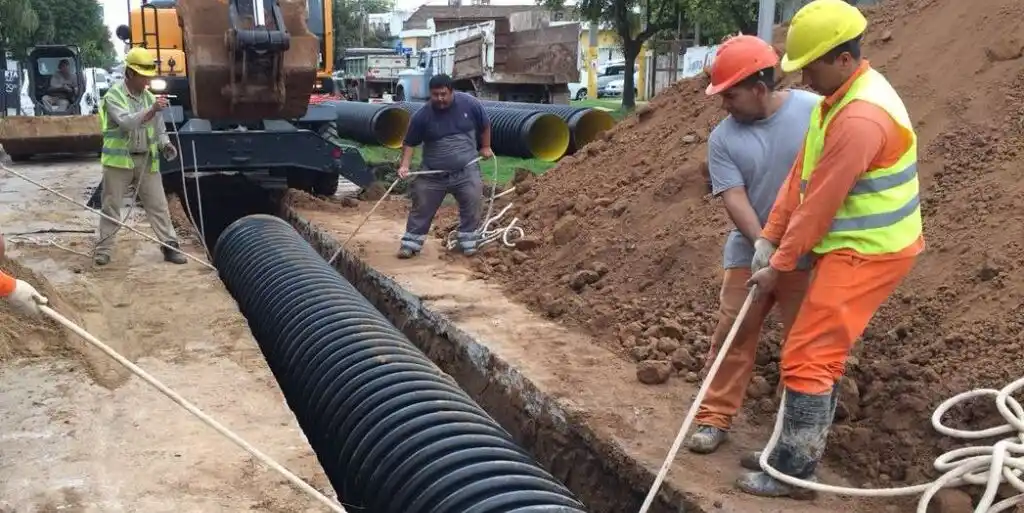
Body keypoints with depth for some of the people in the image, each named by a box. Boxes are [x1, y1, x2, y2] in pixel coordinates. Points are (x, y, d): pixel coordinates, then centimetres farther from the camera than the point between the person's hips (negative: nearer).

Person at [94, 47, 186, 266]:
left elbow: (159, 129, 16)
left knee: (158, 205, 3)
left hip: (147, 160, 4)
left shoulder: (150, 97, 10)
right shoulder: (114, 96, -8)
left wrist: (165, 144, -5)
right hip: (119, 160, -4)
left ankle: (170, 246, 8)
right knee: (111, 206, 4)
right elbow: (127, 122, -24)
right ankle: (103, 249, 14)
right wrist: (152, 110, -35)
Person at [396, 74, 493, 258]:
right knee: (421, 210, 4)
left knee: (472, 209, -1)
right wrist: (405, 165, -15)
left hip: (466, 171, 0)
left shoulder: (469, 104, -9)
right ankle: (411, 244, 14)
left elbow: (485, 125, 9)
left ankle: (468, 243, 15)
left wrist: (485, 147, 15)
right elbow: (409, 143, -2)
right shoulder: (422, 116, -11)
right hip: (432, 174, 0)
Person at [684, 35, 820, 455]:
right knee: (732, 336, 4)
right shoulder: (723, 138, -5)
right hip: (751, 252, 2)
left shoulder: (815, 111, -10)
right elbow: (734, 197, -12)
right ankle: (714, 418, 15)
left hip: (810, 253, -1)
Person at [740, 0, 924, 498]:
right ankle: (794, 454, 29)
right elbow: (801, 173, 8)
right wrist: (769, 236, 4)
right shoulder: (841, 95, 7)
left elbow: (819, 205, -22)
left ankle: (794, 475, 4)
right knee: (823, 354, 17)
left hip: (866, 253, -10)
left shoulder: (860, 118, -26)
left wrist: (779, 267, -12)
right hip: (853, 247, 10)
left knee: (806, 358, -7)